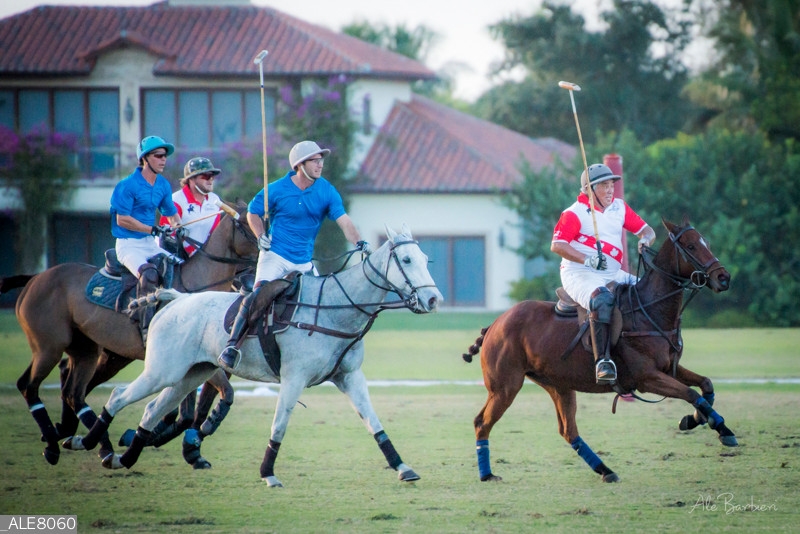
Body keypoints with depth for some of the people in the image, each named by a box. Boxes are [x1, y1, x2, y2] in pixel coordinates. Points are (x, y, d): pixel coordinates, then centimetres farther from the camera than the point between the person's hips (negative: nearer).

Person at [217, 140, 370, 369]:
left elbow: (344, 220, -10)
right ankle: (232, 345, -19)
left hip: (304, 262, 4)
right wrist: (261, 236, -9)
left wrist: (360, 243, -26)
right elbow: (253, 212, 6)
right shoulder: (277, 190, -8)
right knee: (256, 297, -22)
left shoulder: (327, 191, -2)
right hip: (275, 256, -4)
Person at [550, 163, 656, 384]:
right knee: (602, 299, -36)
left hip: (613, 274, 7)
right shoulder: (575, 214, -5)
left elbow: (646, 230, 15)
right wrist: (587, 260, -25)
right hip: (579, 275, -7)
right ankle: (602, 360, -40)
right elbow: (557, 245, -14)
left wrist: (645, 239, -10)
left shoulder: (619, 207, 13)